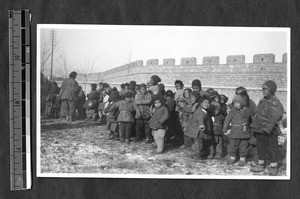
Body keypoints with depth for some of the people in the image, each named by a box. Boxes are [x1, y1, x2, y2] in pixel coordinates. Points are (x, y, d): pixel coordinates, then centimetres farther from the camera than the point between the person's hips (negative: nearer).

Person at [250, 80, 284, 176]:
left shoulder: (275, 102, -15)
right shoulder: (262, 101, 14)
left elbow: (275, 116, -25)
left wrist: (268, 128, -32)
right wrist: (254, 127, 22)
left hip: (269, 132, -8)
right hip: (259, 130, 9)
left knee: (272, 149, 2)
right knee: (261, 148, 16)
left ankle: (274, 167, 13)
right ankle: (261, 165, 27)